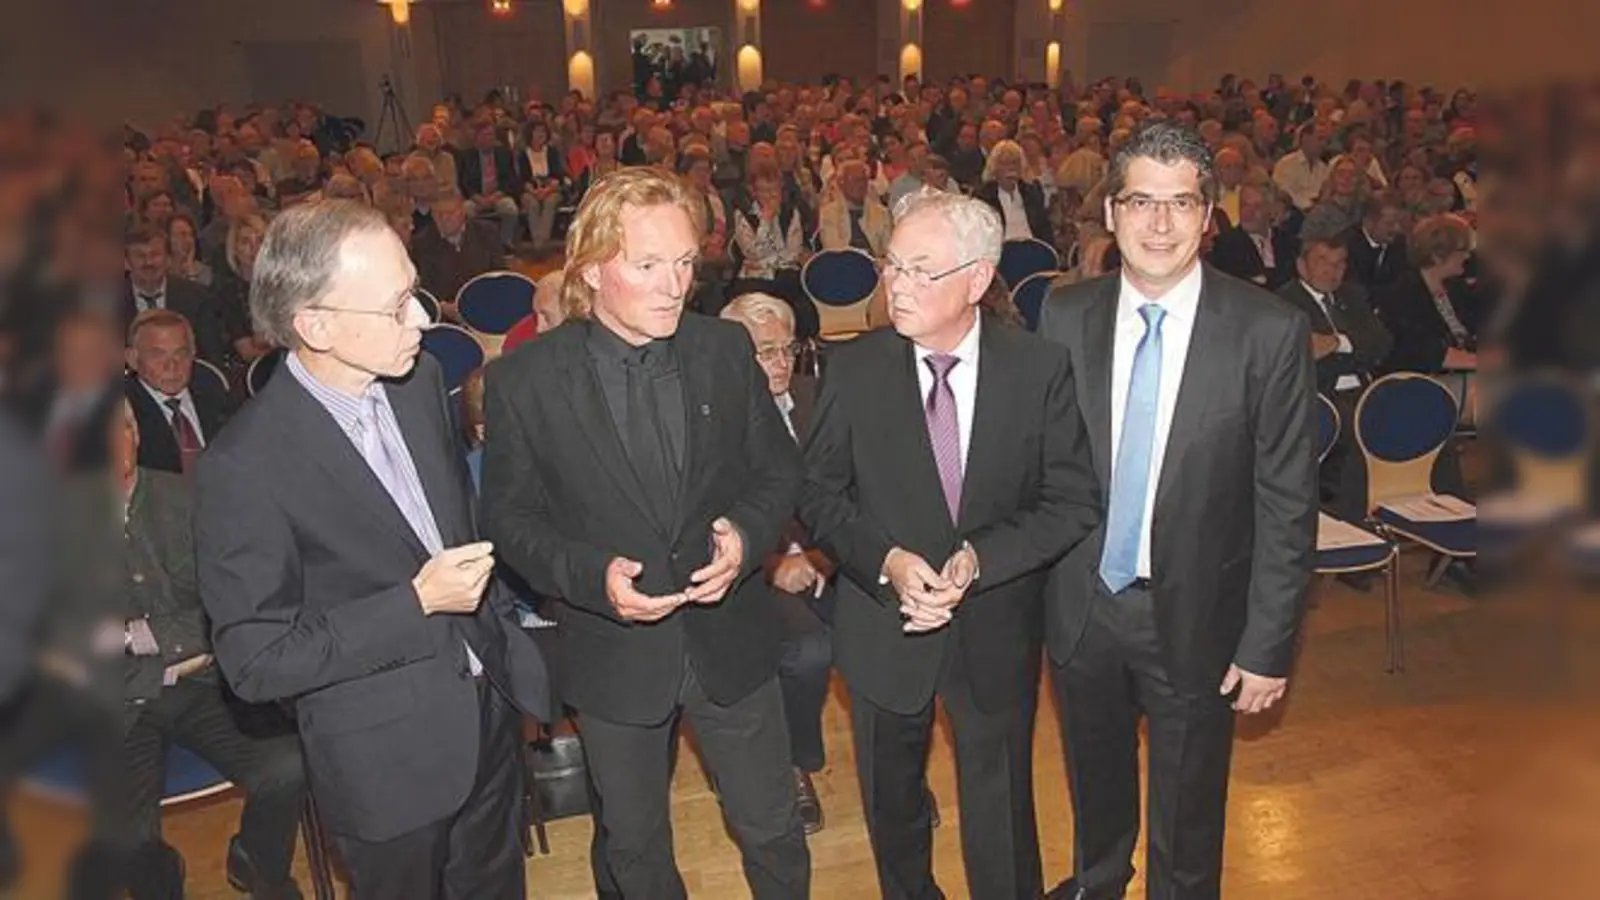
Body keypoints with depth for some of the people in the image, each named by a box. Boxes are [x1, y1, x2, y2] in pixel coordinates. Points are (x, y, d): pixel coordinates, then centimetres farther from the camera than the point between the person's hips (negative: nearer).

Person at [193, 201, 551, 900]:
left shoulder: (420, 378, -6)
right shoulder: (243, 468, -25)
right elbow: (255, 659, -20)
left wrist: (498, 623, 7)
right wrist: (416, 603, -26)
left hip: (488, 709, 6)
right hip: (387, 762, -5)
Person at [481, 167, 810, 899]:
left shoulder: (726, 350, -7)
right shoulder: (521, 381, -13)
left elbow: (778, 467, 2)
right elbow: (510, 517, -7)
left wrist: (747, 533, -19)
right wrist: (592, 574, -24)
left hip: (731, 641, 1)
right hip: (613, 658, -1)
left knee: (772, 830, 19)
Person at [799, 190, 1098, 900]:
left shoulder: (1040, 369, -11)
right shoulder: (854, 368, -9)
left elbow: (1073, 501, -8)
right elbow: (819, 491, -4)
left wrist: (978, 558, -22)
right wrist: (887, 562, -20)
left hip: (997, 631, -1)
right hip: (883, 627, 2)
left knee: (1000, 816, 15)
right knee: (891, 804, 23)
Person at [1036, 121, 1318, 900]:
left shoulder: (1269, 331, -15)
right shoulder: (1064, 315, -7)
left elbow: (1287, 505, -11)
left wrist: (1269, 644, -9)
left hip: (1195, 616, -3)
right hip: (1080, 603, 3)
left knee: (1187, 820, 18)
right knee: (1095, 782, 27)